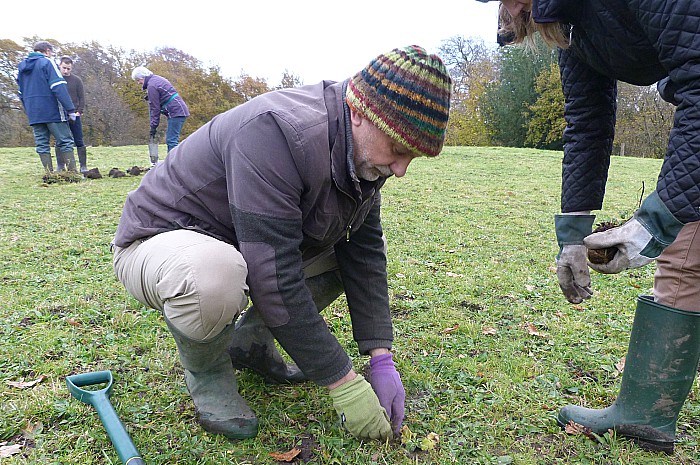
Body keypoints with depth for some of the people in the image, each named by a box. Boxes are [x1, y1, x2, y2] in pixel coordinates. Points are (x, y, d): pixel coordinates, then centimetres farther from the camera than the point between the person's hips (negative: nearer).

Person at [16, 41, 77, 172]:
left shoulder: (21, 67, 19)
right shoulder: (47, 62, -4)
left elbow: (21, 93, 21)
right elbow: (59, 87, -15)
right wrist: (70, 109, -17)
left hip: (34, 114, 6)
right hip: (53, 112, -6)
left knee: (42, 144, 8)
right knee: (65, 141, -4)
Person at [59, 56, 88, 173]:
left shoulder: (76, 80, 5)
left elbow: (82, 98, 4)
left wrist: (79, 112, -8)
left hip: (74, 116, -1)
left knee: (79, 142, 0)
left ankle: (83, 166, 5)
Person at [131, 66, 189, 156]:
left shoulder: (151, 85, -10)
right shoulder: (157, 79, 19)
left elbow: (155, 108, -10)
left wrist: (153, 127, -6)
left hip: (176, 112, -10)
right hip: (180, 111, 10)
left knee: (171, 140, -11)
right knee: (170, 140, 12)